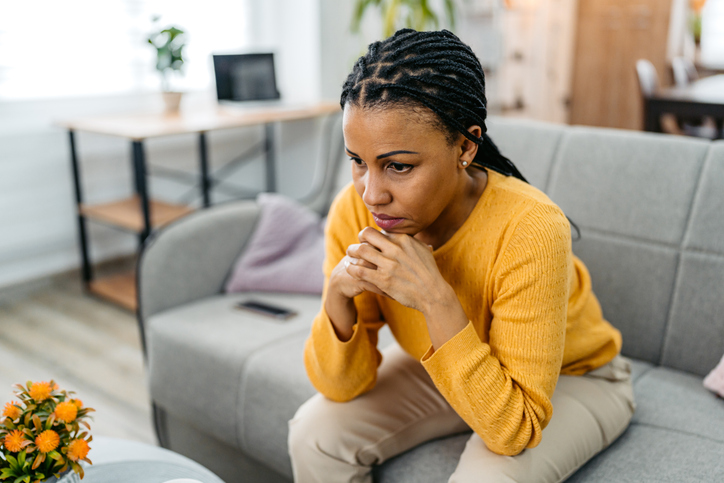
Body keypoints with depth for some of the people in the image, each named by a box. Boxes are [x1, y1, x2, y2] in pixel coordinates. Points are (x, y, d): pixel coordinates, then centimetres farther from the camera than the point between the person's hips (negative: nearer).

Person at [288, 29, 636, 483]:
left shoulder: (529, 230, -35)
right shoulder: (355, 211, -21)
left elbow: (513, 429, -31)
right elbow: (343, 387, -14)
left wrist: (435, 301, -42)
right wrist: (338, 294, -33)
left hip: (571, 378, -3)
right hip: (442, 370, 4)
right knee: (315, 434, -14)